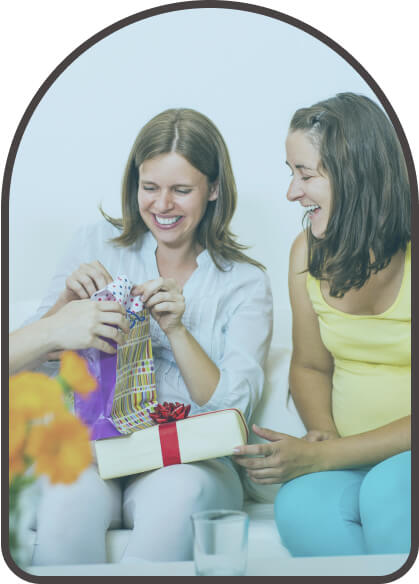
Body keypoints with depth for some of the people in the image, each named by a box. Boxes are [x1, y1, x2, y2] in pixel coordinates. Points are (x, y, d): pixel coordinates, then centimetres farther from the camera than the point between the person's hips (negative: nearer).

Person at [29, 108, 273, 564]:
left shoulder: (245, 284, 6)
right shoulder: (96, 244, 10)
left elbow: (234, 408, -2)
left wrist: (176, 329, -15)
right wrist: (67, 302, -10)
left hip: (188, 458, 0)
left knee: (177, 494, -36)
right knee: (70, 497, -34)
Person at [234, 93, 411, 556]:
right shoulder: (308, 252, 2)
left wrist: (320, 457, -22)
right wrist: (322, 434, -7)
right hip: (351, 454, 4)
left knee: (389, 489, -36)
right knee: (300, 509, -28)